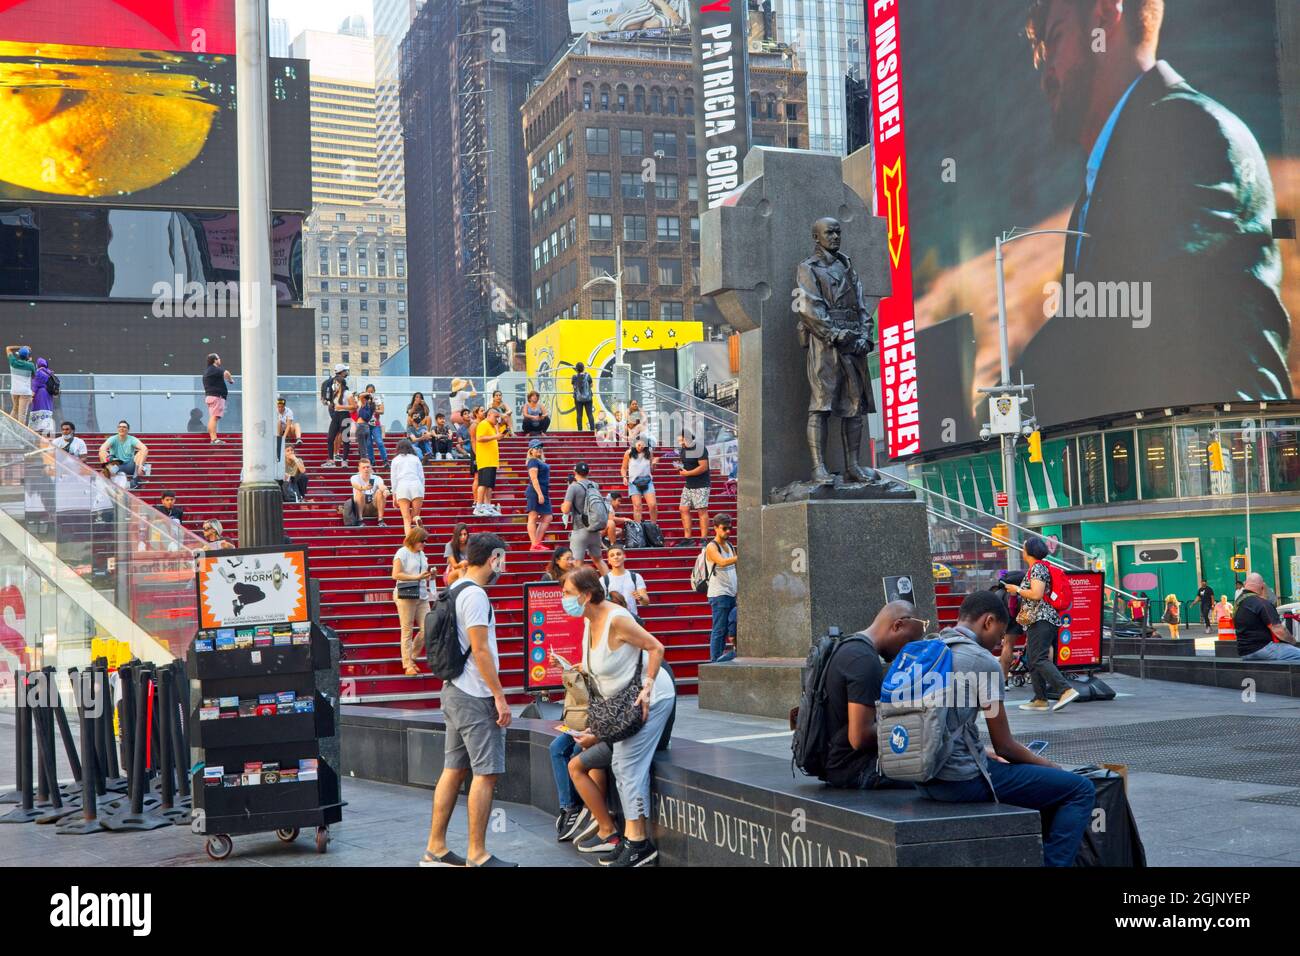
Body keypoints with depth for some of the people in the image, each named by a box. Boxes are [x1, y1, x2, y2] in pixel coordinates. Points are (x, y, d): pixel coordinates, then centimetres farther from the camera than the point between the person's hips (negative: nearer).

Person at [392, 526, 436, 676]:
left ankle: (411, 657, 16)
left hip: (422, 596, 7)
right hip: (405, 596, -7)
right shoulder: (402, 553, -6)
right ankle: (408, 665, 4)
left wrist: (429, 576, 5)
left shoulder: (421, 554, 15)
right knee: (407, 631, -2)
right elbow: (396, 575, -14)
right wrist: (417, 577, -19)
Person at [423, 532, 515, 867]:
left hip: (454, 690, 10)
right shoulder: (475, 595, -15)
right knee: (486, 772, -5)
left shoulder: (454, 590, 15)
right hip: (475, 697, -10)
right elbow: (480, 650, -19)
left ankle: (435, 849, 16)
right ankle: (477, 855, -2)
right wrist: (500, 697, -16)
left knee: (454, 769, 12)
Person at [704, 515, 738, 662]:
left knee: (727, 629, 6)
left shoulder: (730, 546, 17)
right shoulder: (711, 547, -8)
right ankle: (715, 662, -7)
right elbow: (722, 562, -26)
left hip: (732, 594, 7)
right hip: (719, 594, -7)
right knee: (719, 630, -8)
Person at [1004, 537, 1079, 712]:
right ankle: (1040, 700, 11)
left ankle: (1067, 690, -25)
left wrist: (1017, 590, -8)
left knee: (1039, 658, -17)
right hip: (1039, 620, 11)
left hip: (1041, 619, -11)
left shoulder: (1037, 568, -10)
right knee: (1032, 661, 11)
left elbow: (1037, 594, -20)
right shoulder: (1040, 567, 21)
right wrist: (1018, 591, 20)